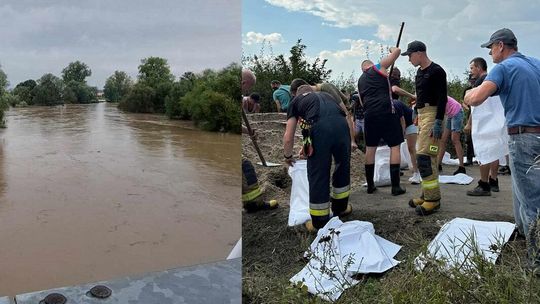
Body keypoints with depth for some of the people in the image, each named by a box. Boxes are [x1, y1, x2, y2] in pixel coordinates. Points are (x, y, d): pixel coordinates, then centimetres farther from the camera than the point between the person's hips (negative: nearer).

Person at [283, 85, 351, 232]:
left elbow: (288, 137, 22)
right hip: (341, 124, 4)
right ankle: (340, 207, 42)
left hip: (318, 128, -3)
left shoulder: (296, 100, 28)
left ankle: (319, 223, 20)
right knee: (343, 167, 25)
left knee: (318, 176, 9)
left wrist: (287, 156, 40)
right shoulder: (326, 95, 38)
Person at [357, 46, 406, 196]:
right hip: (386, 112, -5)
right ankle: (395, 186, -2)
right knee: (395, 146, 1)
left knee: (370, 148, 13)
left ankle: (370, 185, 15)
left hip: (369, 114, 5)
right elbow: (397, 51, 7)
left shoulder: (360, 81, 23)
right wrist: (392, 49, 28)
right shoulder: (379, 67, 8)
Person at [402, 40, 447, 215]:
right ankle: (428, 195, 19)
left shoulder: (436, 71, -11)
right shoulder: (419, 72, 16)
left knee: (423, 156, -15)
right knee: (429, 157, 12)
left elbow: (442, 98, -17)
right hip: (421, 114, 10)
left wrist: (438, 122, -22)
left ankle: (433, 199, -10)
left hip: (432, 114, -10)